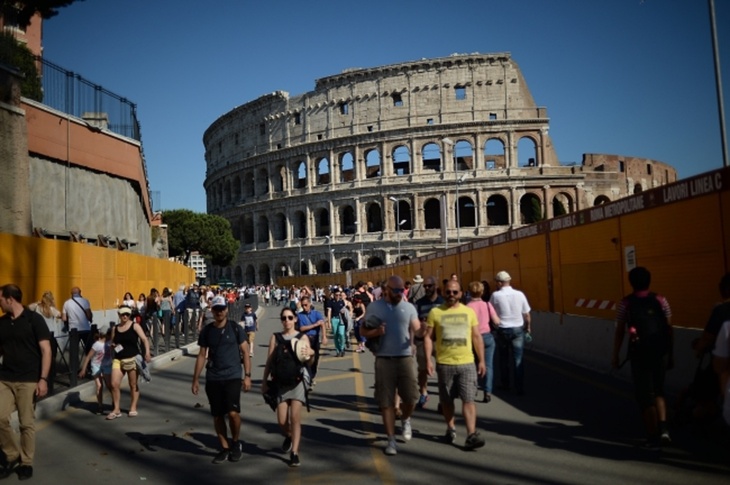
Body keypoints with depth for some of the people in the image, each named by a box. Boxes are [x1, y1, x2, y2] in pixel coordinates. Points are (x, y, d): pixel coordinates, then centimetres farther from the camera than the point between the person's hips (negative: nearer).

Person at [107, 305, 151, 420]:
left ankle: (133, 408, 19)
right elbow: (112, 342, 21)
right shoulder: (115, 328, 10)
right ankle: (116, 409, 7)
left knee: (133, 385, 6)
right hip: (118, 359, 3)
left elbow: (144, 339, -9)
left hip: (132, 359, -3)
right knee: (114, 384, -5)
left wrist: (147, 352, -23)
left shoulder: (135, 326, -3)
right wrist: (113, 345, -3)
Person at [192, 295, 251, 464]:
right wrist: (196, 379, 6)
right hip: (212, 378, 3)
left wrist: (247, 375, -7)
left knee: (233, 412, -15)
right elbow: (202, 355, 10)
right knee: (217, 415, 8)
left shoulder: (235, 328, -2)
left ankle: (236, 443, 11)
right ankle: (224, 448, 22)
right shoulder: (206, 331, 5)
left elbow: (245, 352, -1)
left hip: (232, 376, -3)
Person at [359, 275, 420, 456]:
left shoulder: (409, 307, 5)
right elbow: (363, 330, 5)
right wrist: (376, 332, -16)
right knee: (386, 401, 3)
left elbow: (416, 330, 1)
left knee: (411, 397, 0)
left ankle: (405, 420, 34)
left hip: (406, 357, 1)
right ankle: (391, 440, 16)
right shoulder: (374, 307, 1)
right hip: (384, 359, -1)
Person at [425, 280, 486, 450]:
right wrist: (428, 360, -7)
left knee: (468, 400, -5)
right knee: (446, 400, 12)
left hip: (467, 363, 0)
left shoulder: (469, 311, 5)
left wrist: (481, 360, 6)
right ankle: (450, 429, 31)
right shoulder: (435, 312, 0)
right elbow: (428, 337, 0)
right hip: (444, 363, 0)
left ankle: (471, 435, -5)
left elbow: (477, 337, 9)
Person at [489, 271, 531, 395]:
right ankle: (520, 388, 5)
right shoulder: (519, 294, -6)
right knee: (518, 360, 5)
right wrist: (528, 327, 16)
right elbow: (526, 314, 1)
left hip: (502, 330, -1)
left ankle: (505, 385, 26)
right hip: (518, 329, 1)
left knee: (503, 359, 16)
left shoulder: (495, 295, -9)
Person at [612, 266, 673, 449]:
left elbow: (619, 332, -2)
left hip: (639, 354, -3)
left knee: (645, 395, 7)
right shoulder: (660, 300, 3)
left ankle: (653, 436, 10)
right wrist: (670, 353, 14)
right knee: (658, 391, 21)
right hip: (660, 352, 3)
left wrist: (615, 356, 6)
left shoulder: (625, 303, -3)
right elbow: (669, 329, 4)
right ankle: (663, 427, 4)